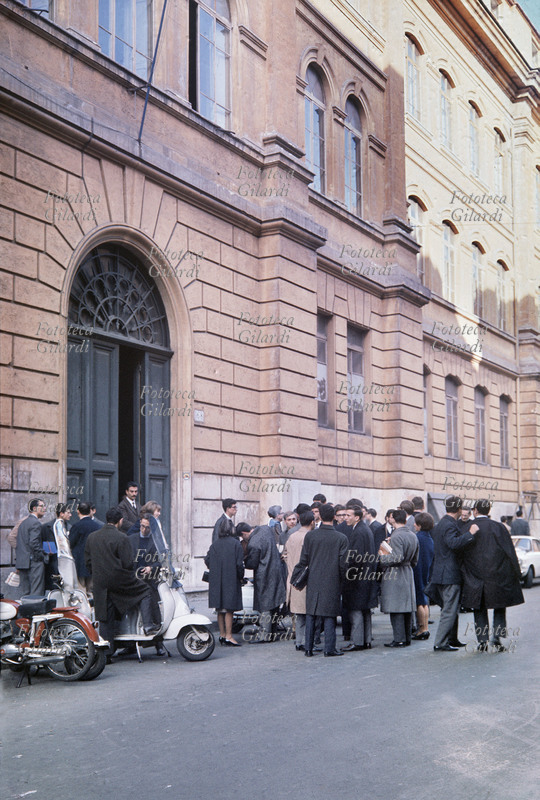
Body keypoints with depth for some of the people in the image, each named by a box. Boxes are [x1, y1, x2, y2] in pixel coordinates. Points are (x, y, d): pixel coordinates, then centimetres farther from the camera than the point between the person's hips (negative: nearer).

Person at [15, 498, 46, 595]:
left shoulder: (23, 523, 18)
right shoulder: (36, 523, -11)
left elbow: (18, 544, 19)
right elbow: (33, 543, -21)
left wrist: (18, 563, 20)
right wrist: (42, 556, -11)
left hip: (21, 563, 9)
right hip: (34, 562, -9)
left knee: (24, 593, 10)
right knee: (36, 593, -7)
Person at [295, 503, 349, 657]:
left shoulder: (310, 535, -4)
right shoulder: (341, 538, -8)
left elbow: (304, 560, 1)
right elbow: (343, 563, -6)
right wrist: (340, 580, 10)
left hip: (313, 581, 2)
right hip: (332, 583, -1)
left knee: (310, 615, 9)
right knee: (329, 615, 4)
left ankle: (308, 648, 11)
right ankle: (329, 648, 5)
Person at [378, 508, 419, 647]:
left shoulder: (396, 536, -16)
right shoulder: (413, 536, 10)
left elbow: (398, 558, -23)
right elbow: (415, 560, 15)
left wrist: (383, 556, -11)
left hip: (395, 577, -8)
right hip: (408, 575, 9)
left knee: (396, 609, -4)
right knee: (407, 608, 12)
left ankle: (399, 639, -4)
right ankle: (407, 638, 18)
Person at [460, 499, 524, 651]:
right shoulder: (497, 527, -4)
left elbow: (460, 553, 2)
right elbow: (510, 552, -2)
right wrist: (517, 574, 5)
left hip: (474, 576, 1)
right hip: (496, 575, -1)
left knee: (480, 610, 10)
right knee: (499, 607, 14)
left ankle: (482, 641, 7)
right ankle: (496, 636, 0)